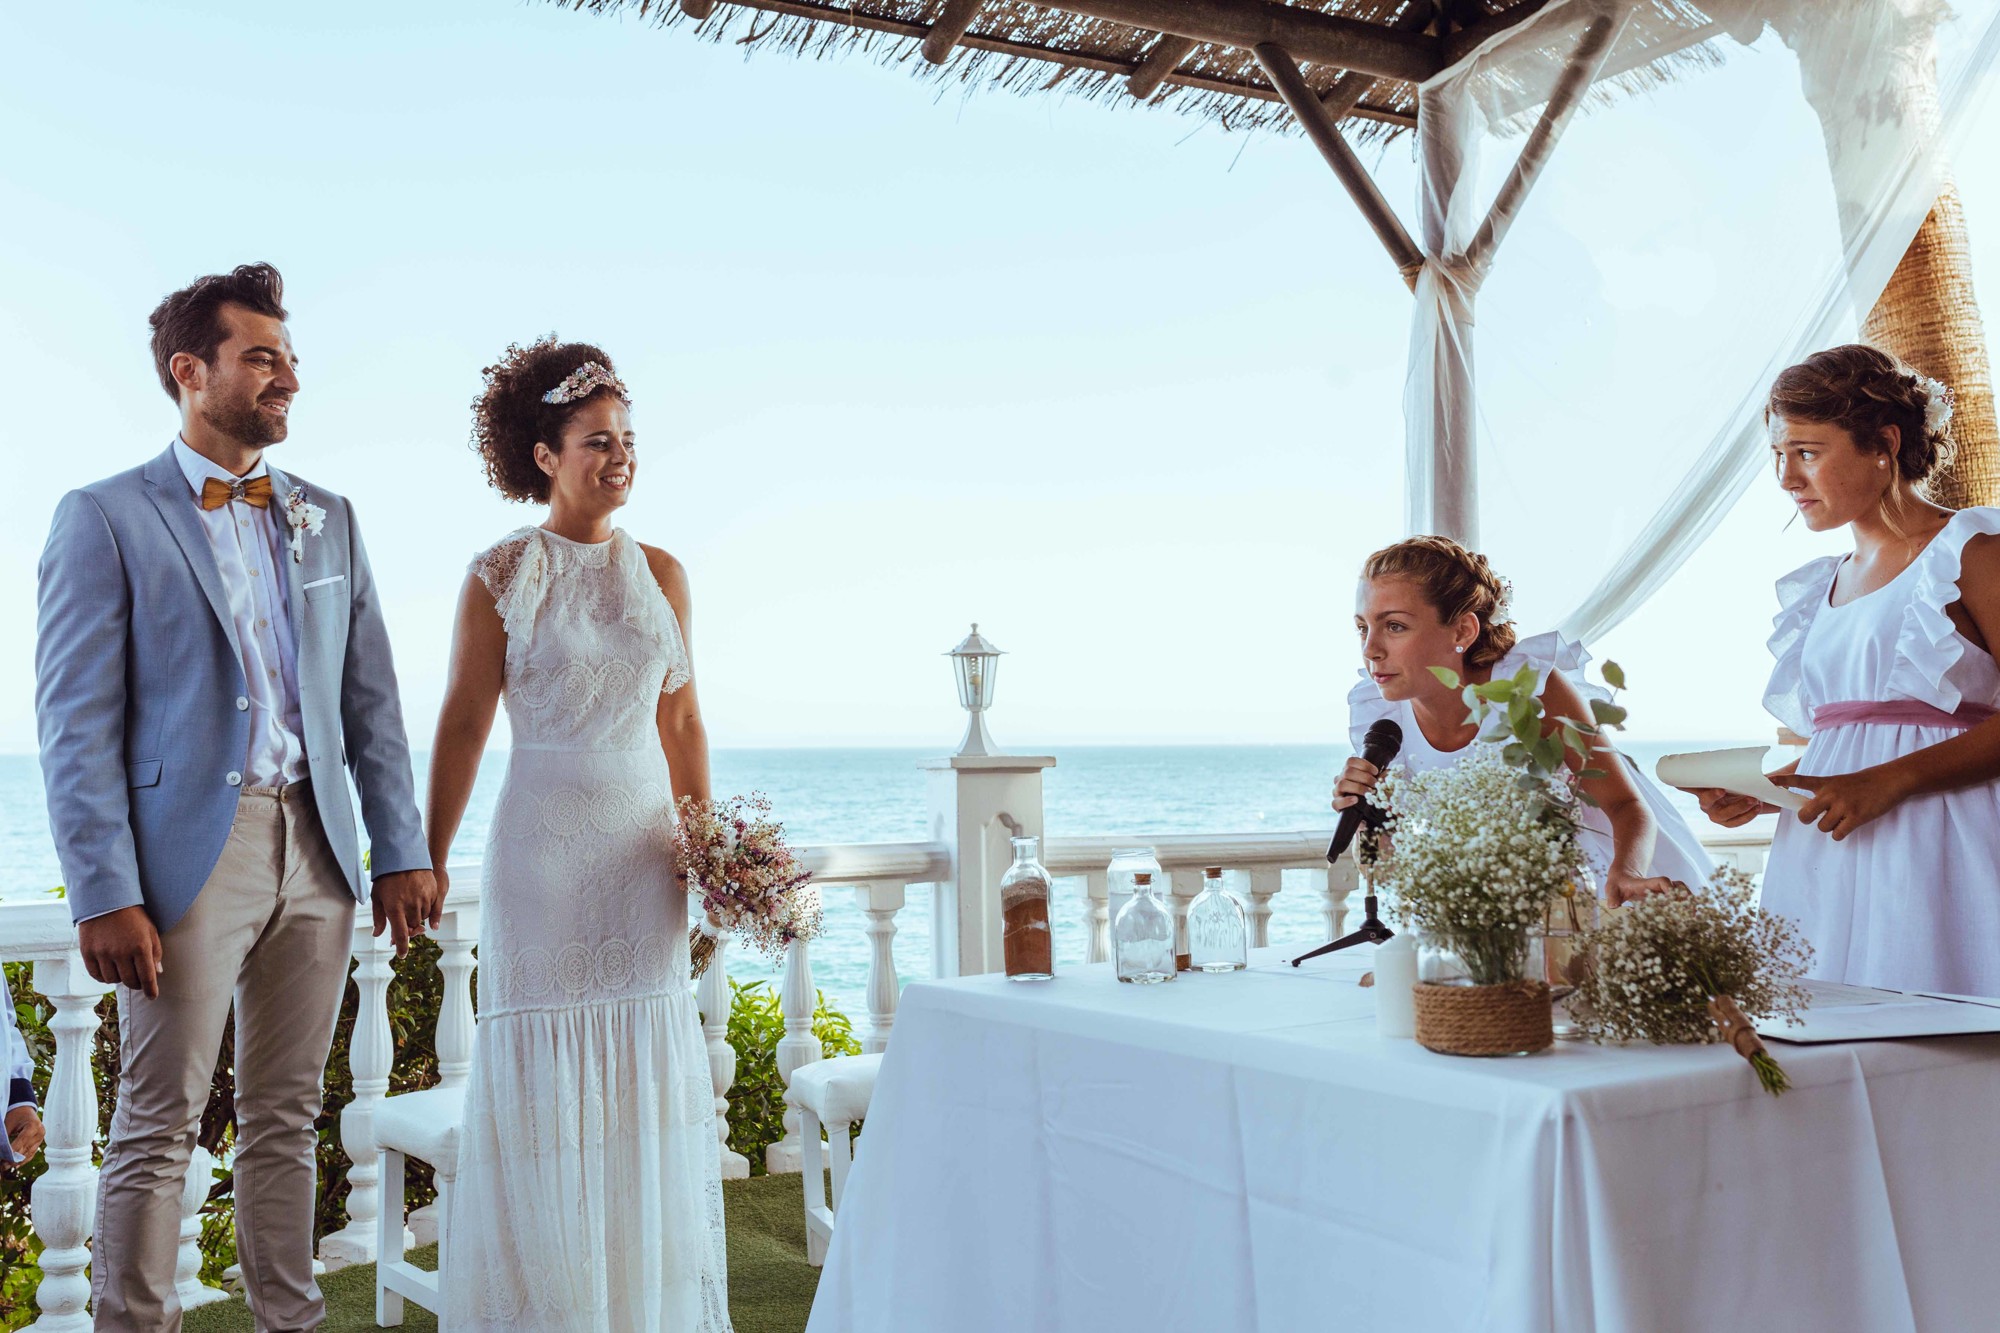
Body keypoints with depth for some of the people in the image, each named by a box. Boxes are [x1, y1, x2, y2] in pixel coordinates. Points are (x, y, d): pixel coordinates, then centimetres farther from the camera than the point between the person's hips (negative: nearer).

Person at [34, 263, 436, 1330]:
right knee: (157, 1129, 1)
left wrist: (401, 850, 6)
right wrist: (104, 894, -13)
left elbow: (371, 700, 13)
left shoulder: (329, 519, 14)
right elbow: (75, 724, -6)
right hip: (190, 850, -4)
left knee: (285, 1120, 13)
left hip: (317, 850, 5)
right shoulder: (105, 518, -1)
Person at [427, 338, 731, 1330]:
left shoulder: (661, 574, 9)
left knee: (648, 1071, 7)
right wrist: (427, 864, -2)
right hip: (543, 842, -3)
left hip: (642, 843, 4)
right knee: (544, 1072, 0)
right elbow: (463, 726, -2)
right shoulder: (501, 576, -2)